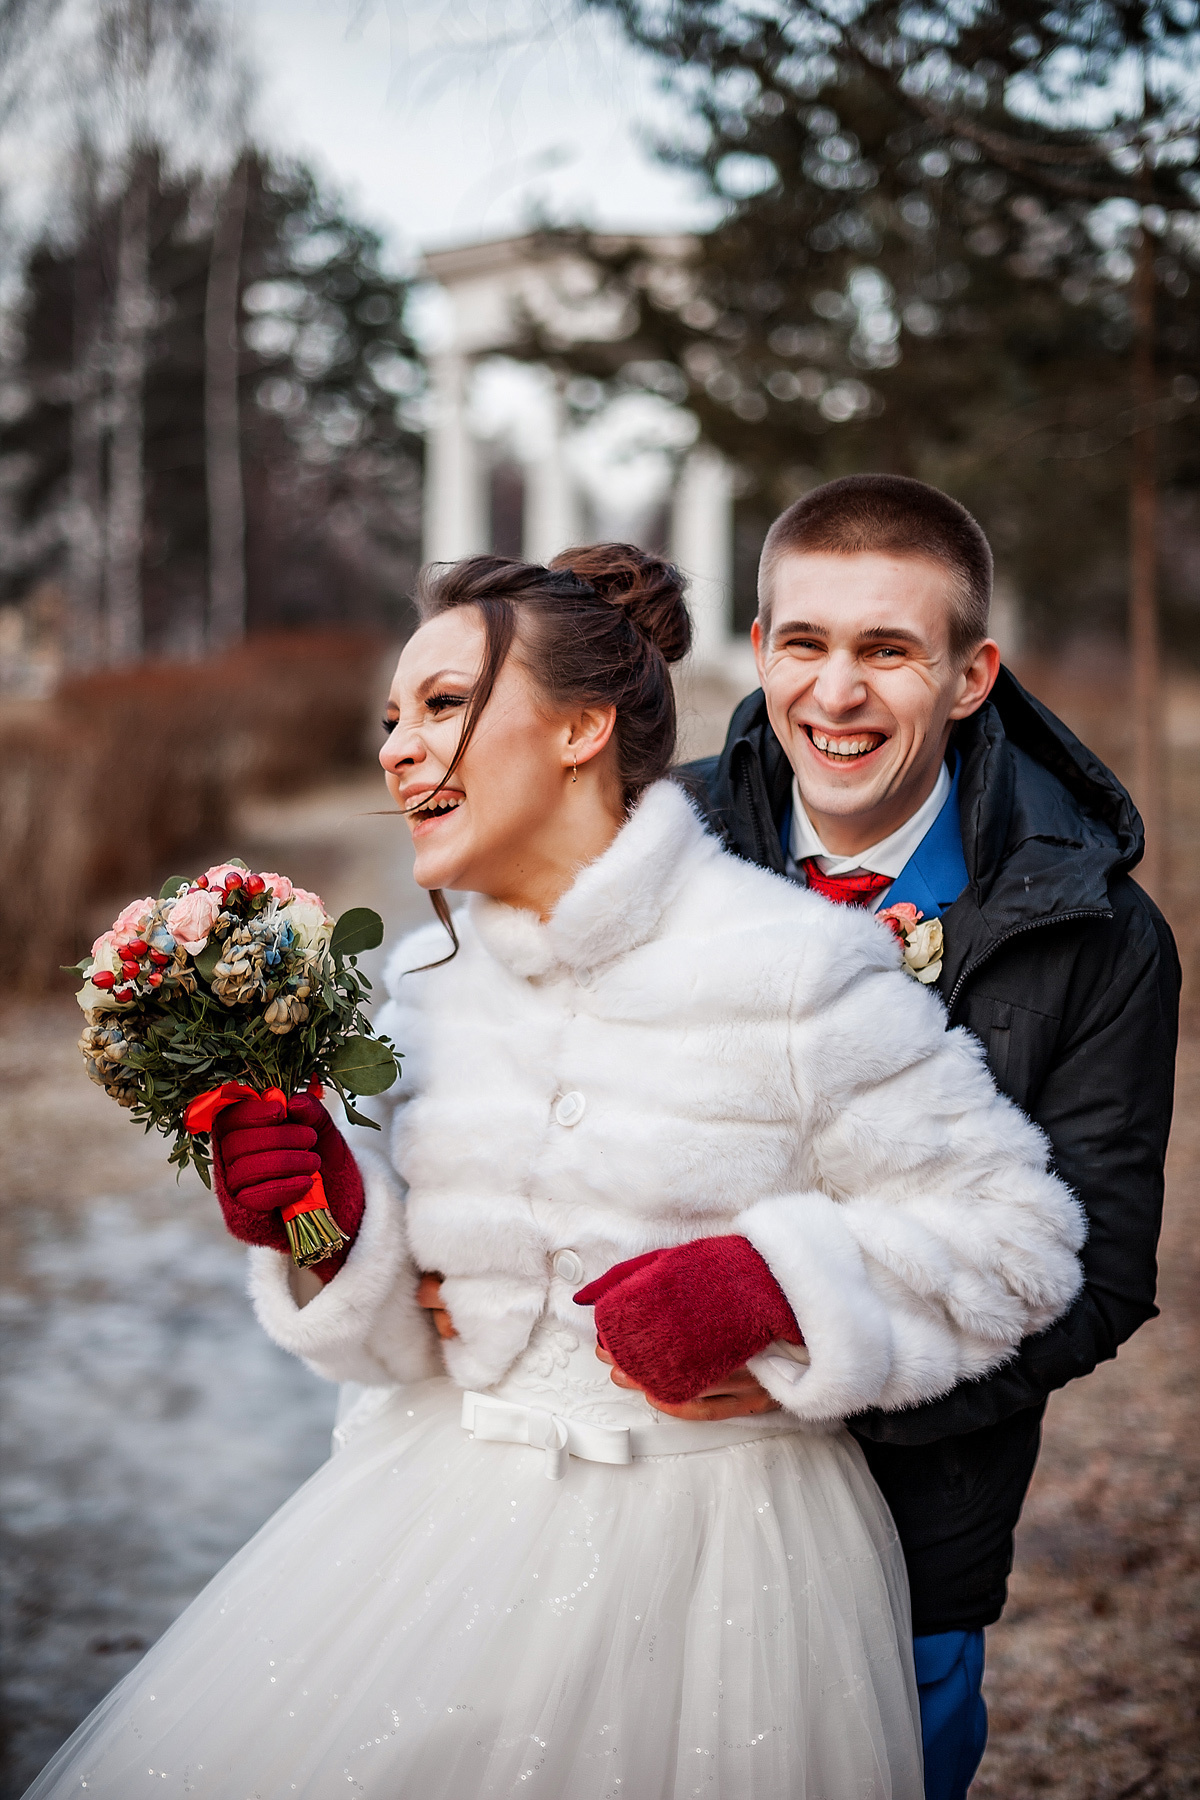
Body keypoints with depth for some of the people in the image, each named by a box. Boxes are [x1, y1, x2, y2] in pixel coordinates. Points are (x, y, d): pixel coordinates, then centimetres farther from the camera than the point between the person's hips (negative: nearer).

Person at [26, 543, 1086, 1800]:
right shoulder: (424, 982, 5)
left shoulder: (799, 967, -13)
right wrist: (335, 1229, -13)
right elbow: (414, 1331, 8)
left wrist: (771, 1281, -21)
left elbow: (1017, 1236, -9)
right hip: (452, 1506, 5)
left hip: (710, 1552, -5)